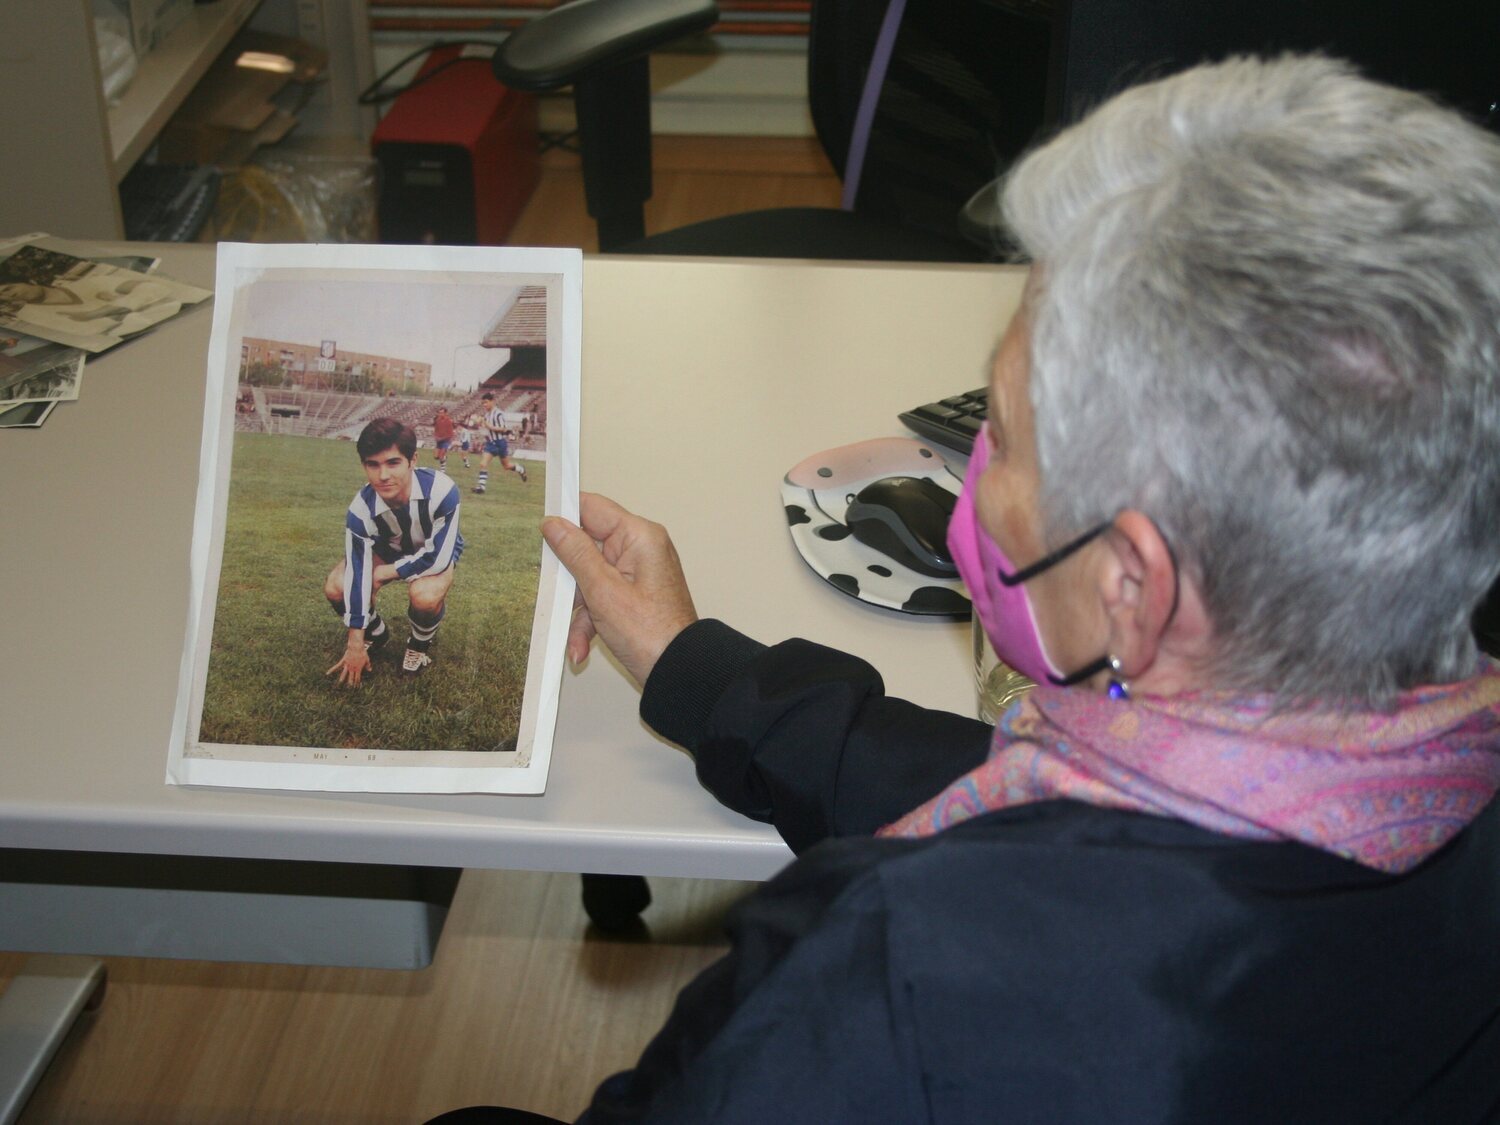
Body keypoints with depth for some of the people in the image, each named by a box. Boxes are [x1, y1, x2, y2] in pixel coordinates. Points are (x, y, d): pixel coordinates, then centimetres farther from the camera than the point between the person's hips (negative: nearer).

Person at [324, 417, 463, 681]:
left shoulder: (440, 491, -39)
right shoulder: (361, 510, -30)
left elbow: (438, 558, -33)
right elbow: (356, 575, -26)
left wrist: (386, 572, -24)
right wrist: (355, 644, -24)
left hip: (437, 552, -3)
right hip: (388, 549, 3)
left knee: (424, 596, -36)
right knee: (336, 588, -20)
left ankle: (421, 642, 0)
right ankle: (375, 631, 13)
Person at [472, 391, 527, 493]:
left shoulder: (498, 413, -16)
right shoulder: (486, 414, 8)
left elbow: (503, 429, -19)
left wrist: (490, 427, -26)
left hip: (500, 442, -6)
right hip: (490, 442, 6)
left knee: (506, 465, 11)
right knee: (483, 464, -10)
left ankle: (521, 469, 39)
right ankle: (481, 486, -11)